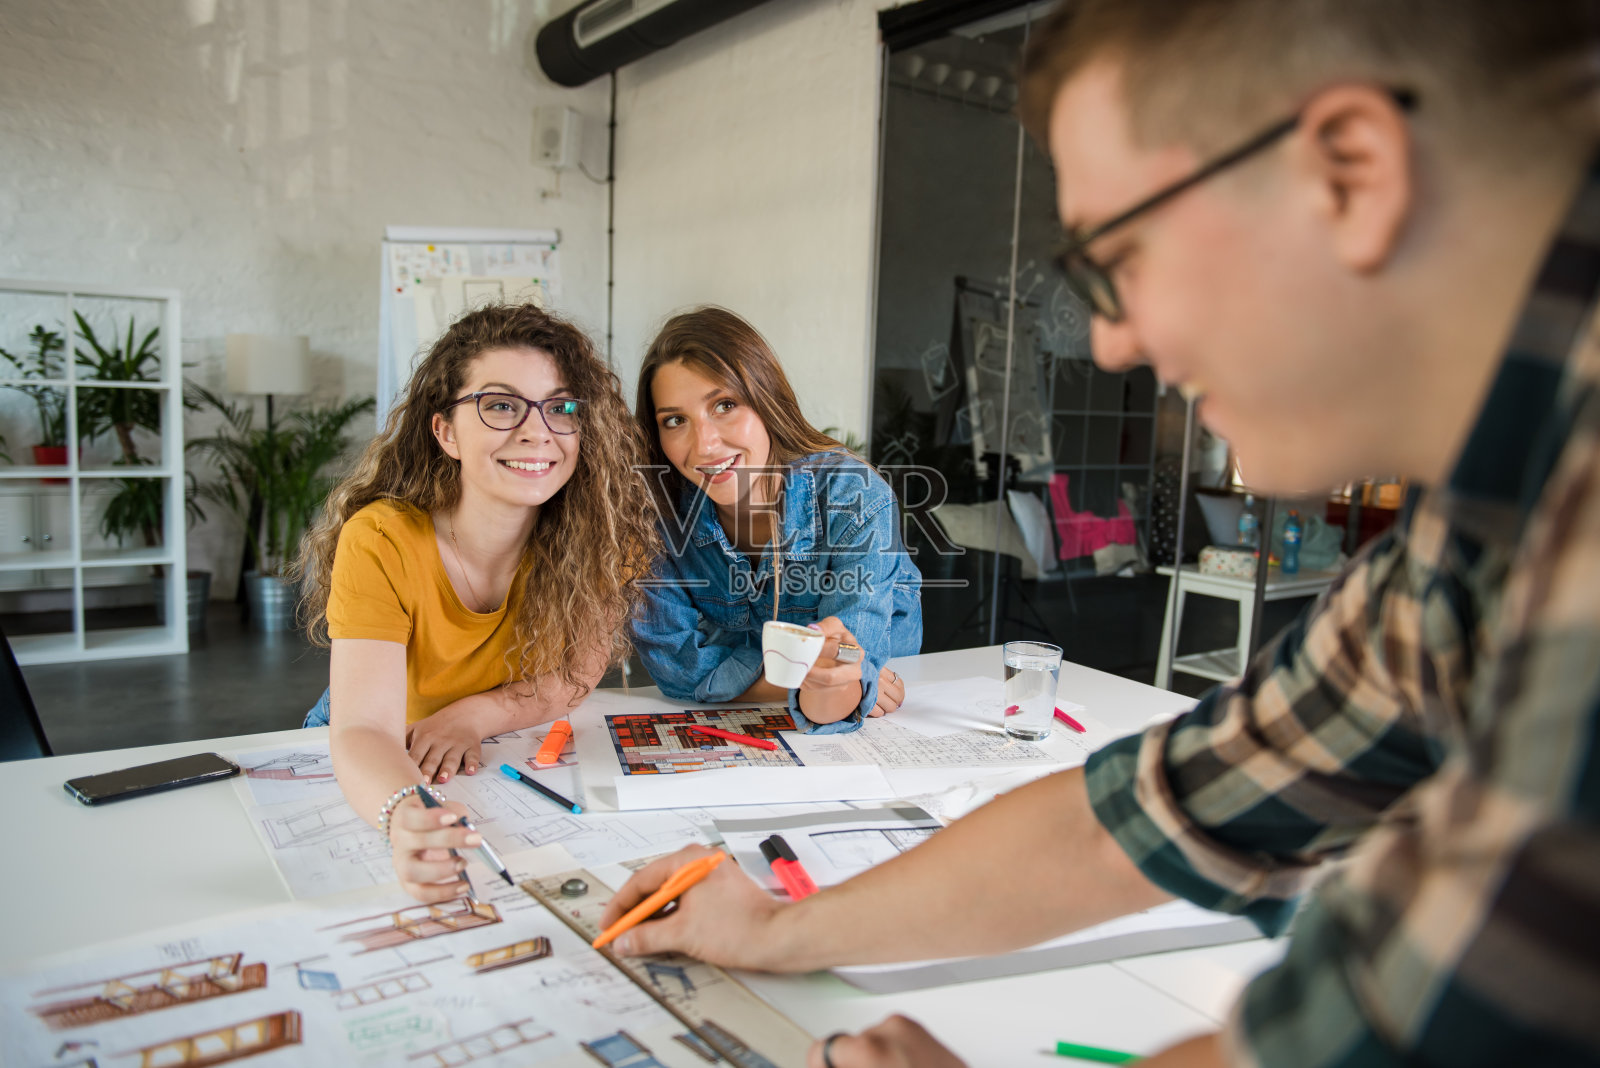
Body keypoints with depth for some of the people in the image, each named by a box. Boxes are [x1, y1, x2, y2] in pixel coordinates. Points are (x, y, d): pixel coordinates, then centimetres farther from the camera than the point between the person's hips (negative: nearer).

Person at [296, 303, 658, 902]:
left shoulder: (602, 528, -19)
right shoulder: (381, 543, -26)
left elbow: (575, 674, -8)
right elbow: (364, 730, -34)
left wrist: (471, 715, -26)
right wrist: (406, 819, -55)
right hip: (378, 772, -1)